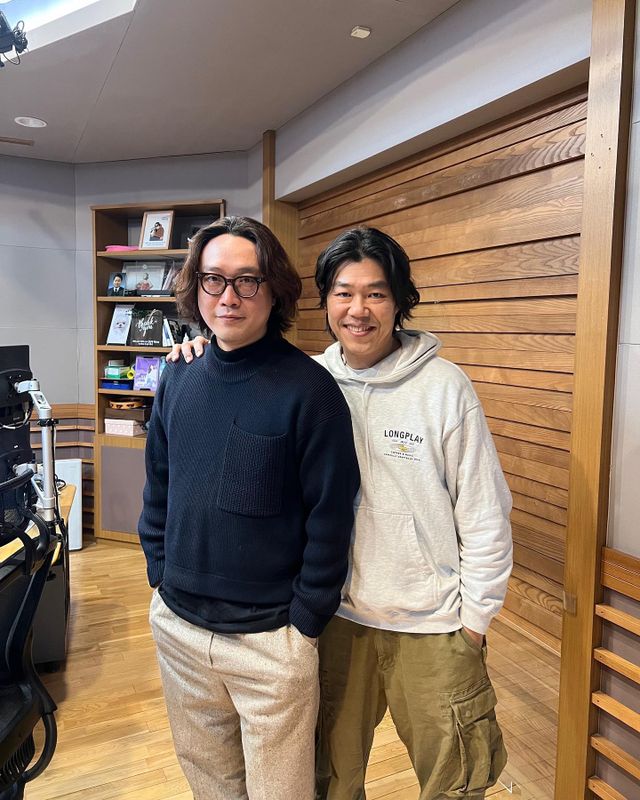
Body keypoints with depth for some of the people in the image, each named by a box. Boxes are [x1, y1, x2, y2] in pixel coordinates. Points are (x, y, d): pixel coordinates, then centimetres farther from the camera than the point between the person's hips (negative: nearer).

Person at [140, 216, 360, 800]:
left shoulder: (309, 389, -16)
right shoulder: (178, 380, 1)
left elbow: (330, 517, -14)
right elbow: (158, 488, 10)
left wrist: (303, 623, -11)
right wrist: (161, 575, 7)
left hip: (270, 640, -5)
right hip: (176, 625, 5)